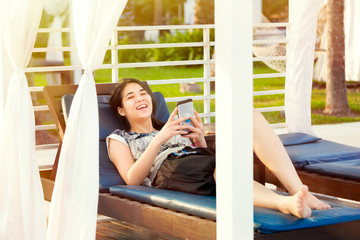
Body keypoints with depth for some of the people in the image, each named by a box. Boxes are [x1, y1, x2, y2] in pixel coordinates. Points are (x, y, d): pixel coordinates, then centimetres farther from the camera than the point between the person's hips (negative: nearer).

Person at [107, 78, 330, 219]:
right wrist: (159, 139, -3)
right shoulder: (119, 139, 26)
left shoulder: (175, 128, 41)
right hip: (172, 172, -5)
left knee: (252, 116, -23)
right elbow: (132, 179, 5)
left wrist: (199, 139, 7)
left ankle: (298, 190, -41)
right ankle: (285, 203, -70)